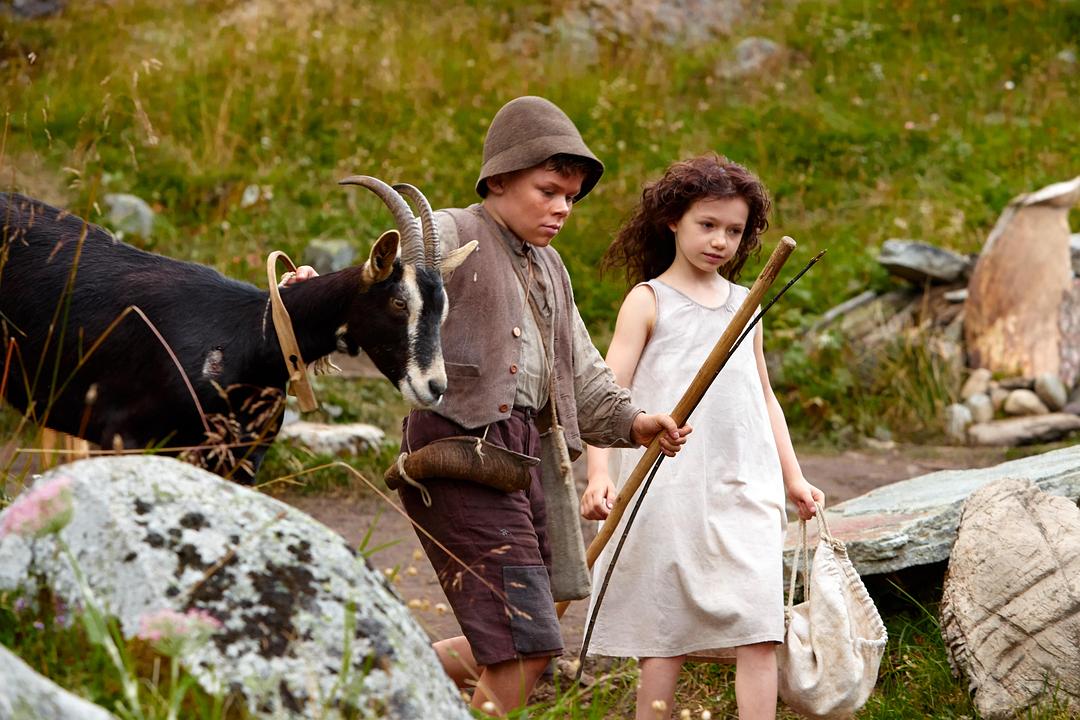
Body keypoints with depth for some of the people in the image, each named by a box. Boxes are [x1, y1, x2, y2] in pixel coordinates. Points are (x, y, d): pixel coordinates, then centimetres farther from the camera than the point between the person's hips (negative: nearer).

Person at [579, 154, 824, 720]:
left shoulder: (742, 304, 16)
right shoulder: (649, 301, 1)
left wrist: (792, 476, 21)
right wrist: (600, 472, -19)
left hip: (744, 487, 4)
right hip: (668, 487, -4)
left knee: (758, 625, -7)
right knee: (665, 630, 1)